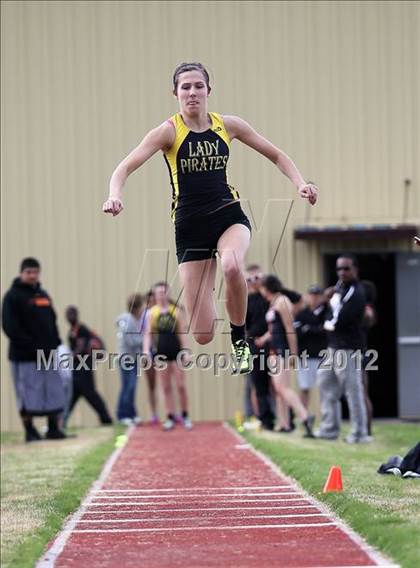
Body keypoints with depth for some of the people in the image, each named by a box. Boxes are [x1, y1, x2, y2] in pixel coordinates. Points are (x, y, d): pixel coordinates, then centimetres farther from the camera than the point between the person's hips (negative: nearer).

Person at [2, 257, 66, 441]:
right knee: (29, 394, -3)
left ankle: (54, 429, 13)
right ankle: (30, 431, 6)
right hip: (24, 357, -6)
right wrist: (32, 346, -18)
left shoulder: (43, 295, 16)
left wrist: (54, 343, 5)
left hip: (48, 354, 6)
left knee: (54, 392, 6)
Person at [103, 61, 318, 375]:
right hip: (190, 225, -1)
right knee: (202, 336, -5)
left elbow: (276, 155, 12)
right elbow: (125, 167, -17)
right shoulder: (169, 131, -7)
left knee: (232, 266, -39)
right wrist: (115, 195, -37)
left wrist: (300, 183, -4)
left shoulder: (227, 125, 1)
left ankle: (240, 340, -13)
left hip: (229, 214, 1)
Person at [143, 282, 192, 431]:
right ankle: (170, 418, 7)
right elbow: (148, 333, 3)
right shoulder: (152, 312, 5)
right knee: (166, 387, 4)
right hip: (160, 352, 1)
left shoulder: (176, 310, 3)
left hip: (176, 351, -1)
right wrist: (146, 350, -10)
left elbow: (182, 333, 2)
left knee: (180, 386, -1)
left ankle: (185, 416, 11)